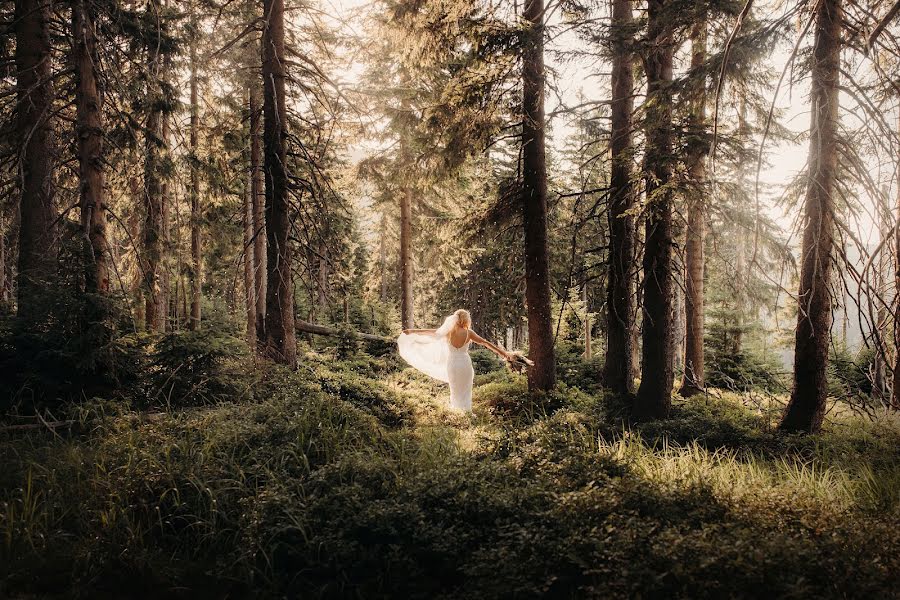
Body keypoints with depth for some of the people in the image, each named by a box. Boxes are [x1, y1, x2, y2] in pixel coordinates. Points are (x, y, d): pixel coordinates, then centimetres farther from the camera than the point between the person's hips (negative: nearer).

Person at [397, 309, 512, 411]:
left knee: (455, 391, 15)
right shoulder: (468, 333, -7)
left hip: (451, 364, 2)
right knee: (465, 392, 11)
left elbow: (428, 332, 9)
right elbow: (486, 343, -5)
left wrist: (412, 331, 23)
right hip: (465, 363, -2)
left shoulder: (448, 331, -3)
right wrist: (503, 352, -1)